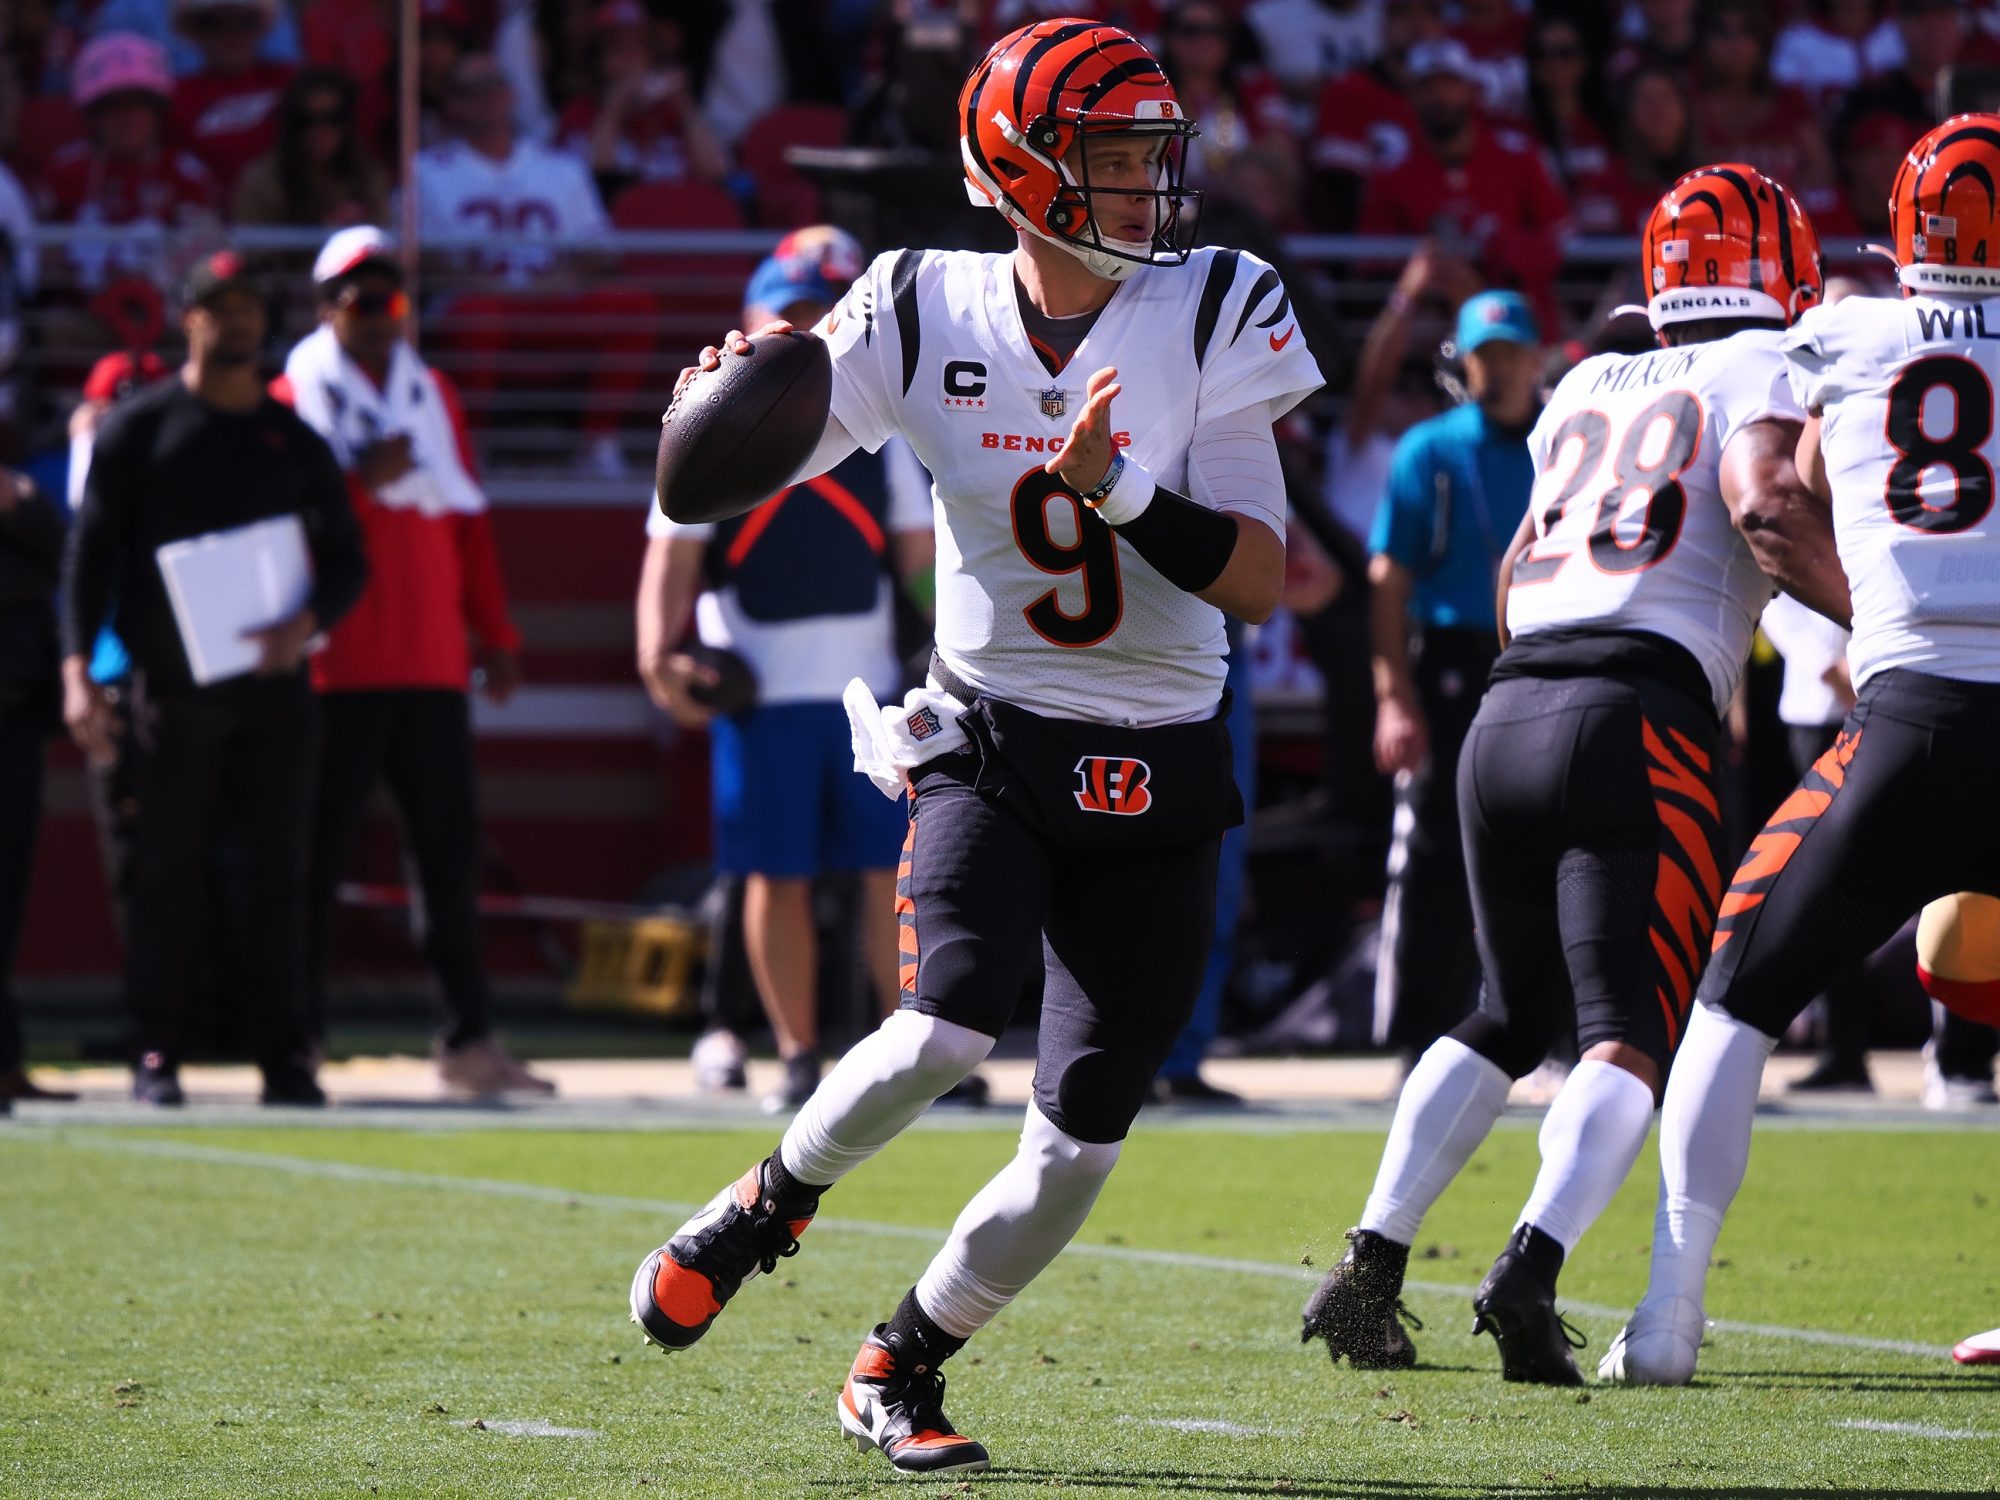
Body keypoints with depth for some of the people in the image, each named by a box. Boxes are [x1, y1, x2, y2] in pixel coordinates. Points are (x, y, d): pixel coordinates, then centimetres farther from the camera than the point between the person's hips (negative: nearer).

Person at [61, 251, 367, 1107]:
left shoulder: (296, 440, 13)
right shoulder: (139, 427, 4)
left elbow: (346, 559, 15)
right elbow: (91, 553, 0)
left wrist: (309, 620, -8)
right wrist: (79, 669, -12)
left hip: (273, 677, 3)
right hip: (173, 679, -3)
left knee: (279, 869, 1)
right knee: (168, 869, -2)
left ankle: (284, 1056, 2)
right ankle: (157, 1053, 0)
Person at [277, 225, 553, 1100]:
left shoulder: (432, 398, 17)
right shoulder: (294, 402, 1)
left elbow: (469, 520, 19)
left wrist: (494, 633, 15)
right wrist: (358, 482, -17)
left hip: (432, 665, 5)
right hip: (336, 665, -5)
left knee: (451, 848, 4)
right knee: (319, 853, -3)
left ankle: (468, 1037, 8)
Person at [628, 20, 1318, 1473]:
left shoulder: (1212, 318, -5)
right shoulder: (926, 314, -5)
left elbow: (1261, 581, -9)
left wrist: (1123, 491, -24)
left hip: (1157, 775, 2)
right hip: (990, 745, -1)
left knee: (1078, 1146, 0)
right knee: (945, 1033, -27)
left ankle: (902, 1367, 24)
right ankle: (777, 1199, 4)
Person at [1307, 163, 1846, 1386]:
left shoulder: (1588, 389, 23)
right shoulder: (1766, 370, 5)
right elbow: (1765, 506, -15)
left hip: (1508, 712, 6)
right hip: (1638, 722, -6)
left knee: (1511, 1018, 21)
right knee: (1634, 1039, -7)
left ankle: (1369, 1270, 12)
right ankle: (1532, 1269, -29)